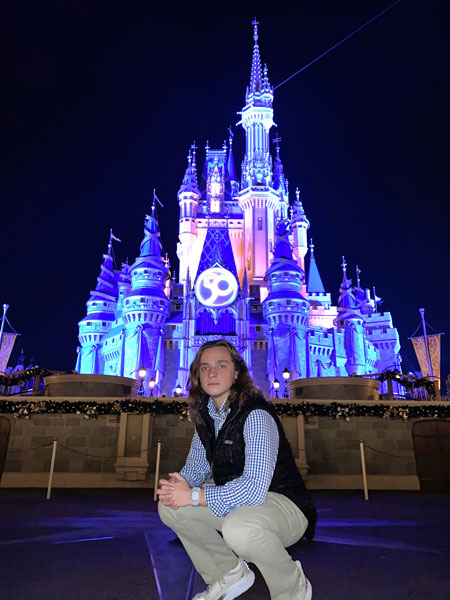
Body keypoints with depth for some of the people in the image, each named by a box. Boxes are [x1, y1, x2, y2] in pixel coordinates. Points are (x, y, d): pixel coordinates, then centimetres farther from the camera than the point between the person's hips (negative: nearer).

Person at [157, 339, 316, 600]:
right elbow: (198, 463, 7)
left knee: (238, 528, -37)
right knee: (170, 507, -4)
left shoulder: (255, 415, -26)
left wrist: (193, 496, -28)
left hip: (283, 504, -7)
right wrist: (181, 483, -16)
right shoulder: (205, 414, -1)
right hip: (235, 501, 7)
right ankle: (229, 573, 15)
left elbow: (254, 489, -35)